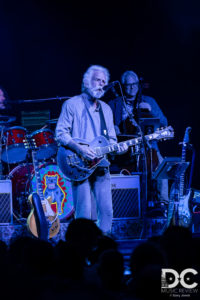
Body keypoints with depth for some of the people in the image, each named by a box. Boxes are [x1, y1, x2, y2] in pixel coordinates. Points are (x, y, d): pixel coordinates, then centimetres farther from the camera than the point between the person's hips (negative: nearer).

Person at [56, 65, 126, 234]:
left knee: (107, 211, 0)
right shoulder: (72, 104, 0)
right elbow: (60, 133, -6)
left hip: (101, 166, 6)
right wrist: (79, 148, -19)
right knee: (84, 214, -9)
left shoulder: (106, 109, 19)